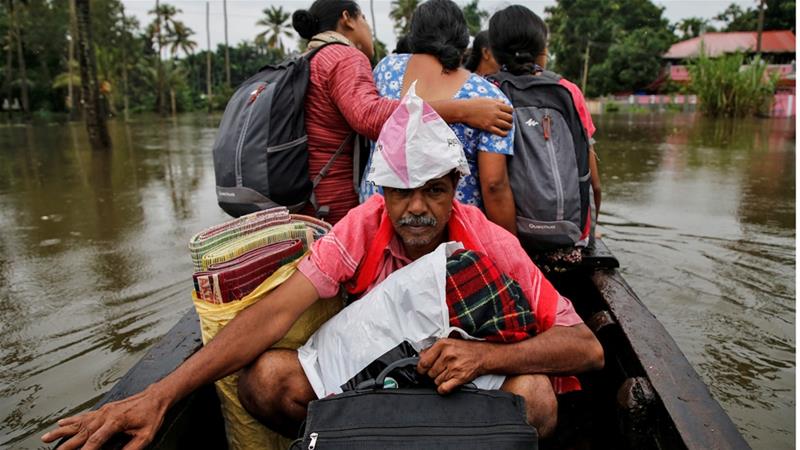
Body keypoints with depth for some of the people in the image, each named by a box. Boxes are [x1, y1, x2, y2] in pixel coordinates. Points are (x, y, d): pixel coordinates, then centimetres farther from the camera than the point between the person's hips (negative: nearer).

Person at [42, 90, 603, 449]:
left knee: (534, 395, -31)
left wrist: (486, 355, -39)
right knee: (264, 377, -21)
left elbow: (587, 347, -21)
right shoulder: (363, 227, -17)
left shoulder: (491, 245, -20)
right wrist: (159, 395, -35)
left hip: (465, 382, 0)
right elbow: (277, 311, -25)